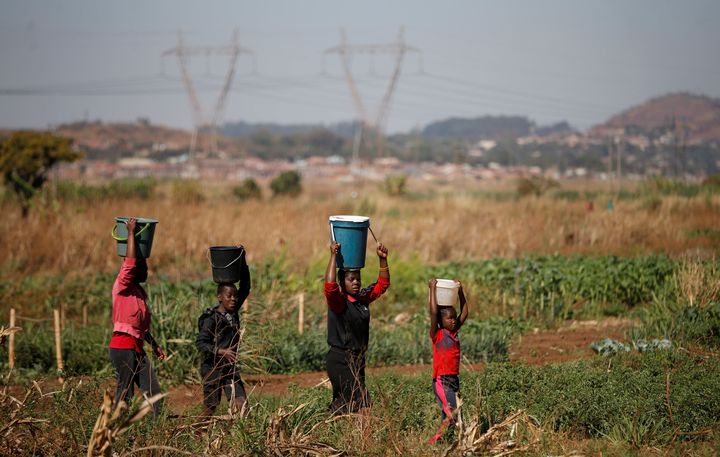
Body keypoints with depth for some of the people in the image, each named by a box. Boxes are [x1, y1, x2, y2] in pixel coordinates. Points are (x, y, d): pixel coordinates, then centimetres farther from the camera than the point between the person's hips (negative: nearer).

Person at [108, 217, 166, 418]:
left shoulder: (139, 291, 18)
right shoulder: (122, 286, -8)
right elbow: (130, 262, -23)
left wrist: (155, 345, 28)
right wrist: (131, 232, -20)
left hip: (137, 347, 9)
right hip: (123, 346, -9)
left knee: (154, 392, 2)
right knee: (125, 394, -6)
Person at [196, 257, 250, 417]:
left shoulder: (233, 312, 5)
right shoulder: (212, 319, -13)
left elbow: (245, 289, 9)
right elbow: (200, 343, -17)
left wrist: (243, 266, 0)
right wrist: (221, 352, -26)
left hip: (230, 368, 6)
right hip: (212, 367, -6)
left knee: (241, 404, -6)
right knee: (210, 407, 1)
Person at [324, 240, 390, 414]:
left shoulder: (363, 299, 8)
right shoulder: (338, 301, -12)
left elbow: (382, 284, 16)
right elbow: (330, 286, -31)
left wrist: (382, 259, 4)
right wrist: (333, 256, -29)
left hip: (358, 358, 7)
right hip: (340, 359, -7)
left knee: (342, 402, 14)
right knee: (360, 402, -16)